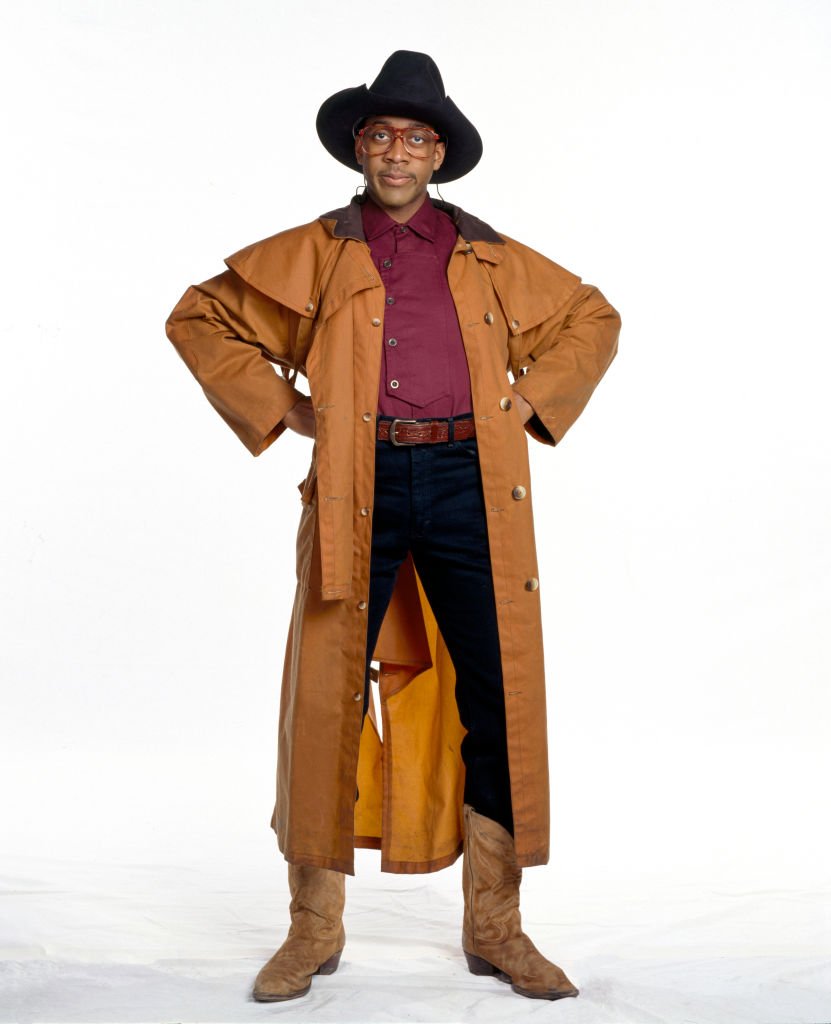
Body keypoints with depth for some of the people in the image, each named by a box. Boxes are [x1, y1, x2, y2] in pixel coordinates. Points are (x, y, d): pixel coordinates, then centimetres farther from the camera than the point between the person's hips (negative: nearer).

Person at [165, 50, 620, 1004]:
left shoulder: (491, 259, 17)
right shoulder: (310, 254, 12)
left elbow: (593, 318, 27)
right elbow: (199, 317, 16)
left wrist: (530, 401, 12)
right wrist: (281, 408, 6)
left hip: (468, 482, 2)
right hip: (358, 489, -1)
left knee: (497, 695, 0)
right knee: (329, 694, -4)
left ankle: (494, 927, 13)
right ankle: (313, 928, 10)